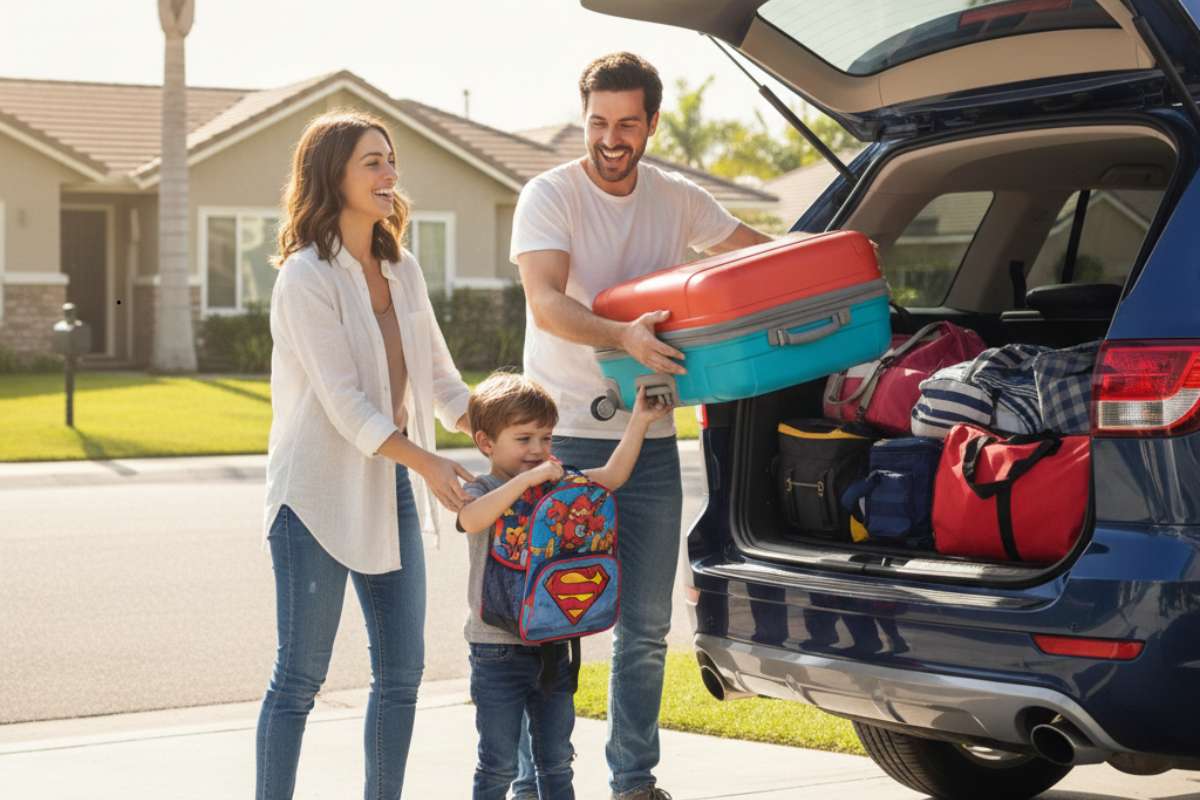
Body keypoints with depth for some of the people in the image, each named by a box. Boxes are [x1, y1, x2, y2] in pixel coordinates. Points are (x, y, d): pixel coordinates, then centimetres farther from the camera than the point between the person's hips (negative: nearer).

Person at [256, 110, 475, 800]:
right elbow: (343, 402, -19)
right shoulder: (306, 278, -12)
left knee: (402, 671, 9)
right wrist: (427, 462, -25)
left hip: (392, 490, 7)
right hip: (319, 495, -7)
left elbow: (440, 378, 17)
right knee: (301, 676, -2)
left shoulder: (402, 270, 10)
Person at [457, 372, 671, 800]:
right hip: (498, 649, -5)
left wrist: (639, 421, -7)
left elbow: (612, 476, -1)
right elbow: (472, 519, -30)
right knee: (499, 765, 1)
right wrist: (527, 478, -34)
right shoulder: (481, 490, -8)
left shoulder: (561, 483, 9)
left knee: (556, 762, 13)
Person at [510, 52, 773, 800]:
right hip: (567, 439, -5)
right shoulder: (550, 196, -8)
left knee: (646, 625, 10)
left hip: (651, 441, 5)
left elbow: (754, 247, 21)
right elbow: (546, 303, -22)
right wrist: (623, 336, -39)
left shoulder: (678, 199, 6)